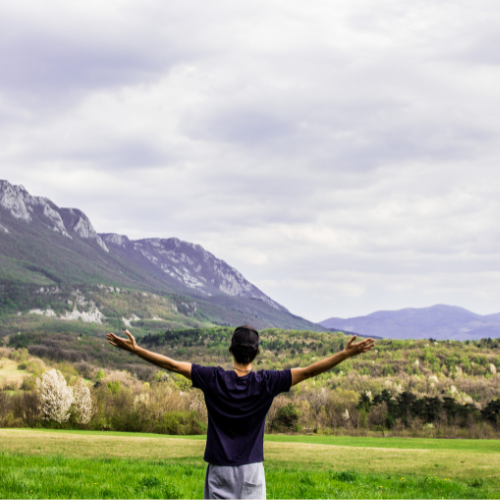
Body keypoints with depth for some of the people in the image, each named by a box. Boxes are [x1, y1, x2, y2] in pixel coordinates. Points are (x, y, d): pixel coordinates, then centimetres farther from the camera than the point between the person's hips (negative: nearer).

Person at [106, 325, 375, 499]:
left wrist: (134, 349, -1)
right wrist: (346, 353, -9)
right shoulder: (266, 383, -8)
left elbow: (172, 365, -5)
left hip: (219, 471, 1)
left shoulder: (213, 379, -7)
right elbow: (308, 371, -10)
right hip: (251, 471, -1)